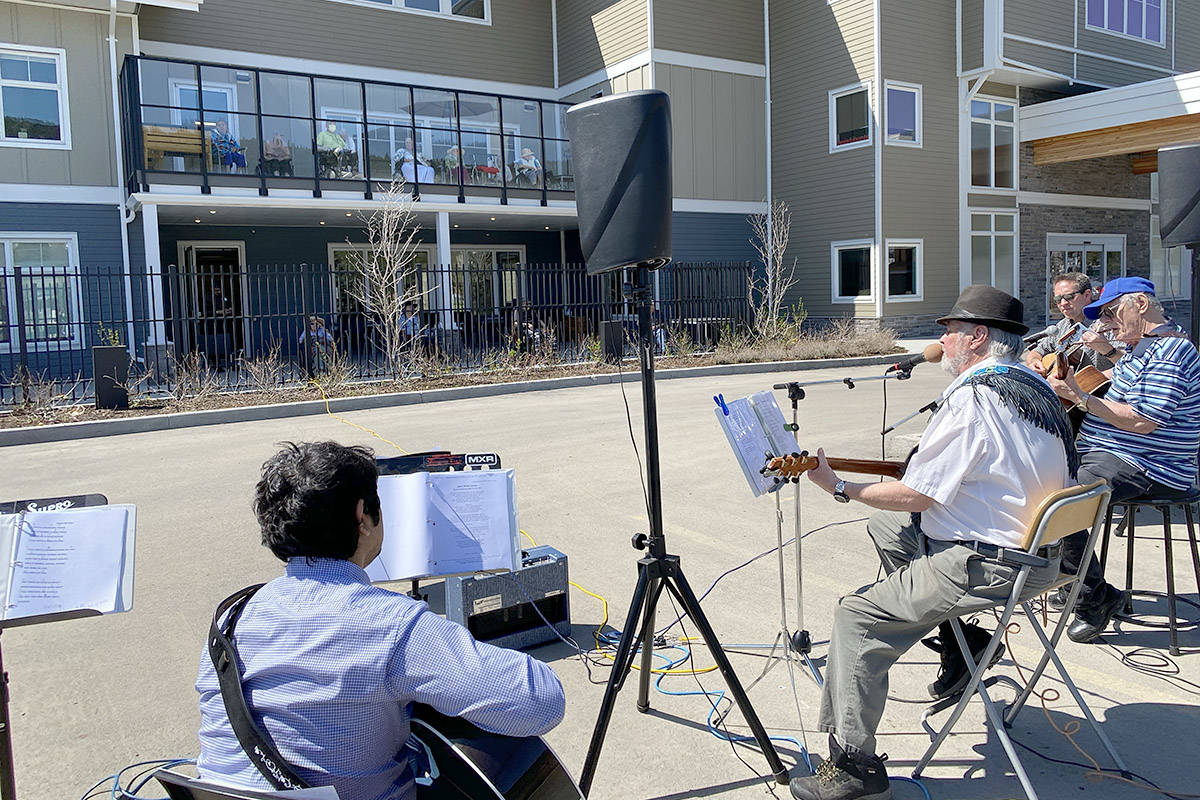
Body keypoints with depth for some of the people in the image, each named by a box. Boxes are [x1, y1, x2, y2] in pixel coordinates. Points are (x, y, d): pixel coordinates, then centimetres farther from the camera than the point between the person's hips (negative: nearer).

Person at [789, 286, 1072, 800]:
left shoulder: (972, 398, -19)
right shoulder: (1037, 387, 10)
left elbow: (915, 496, -19)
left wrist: (841, 488, -7)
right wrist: (928, 467, 20)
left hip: (985, 565, -10)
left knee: (856, 616, -8)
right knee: (885, 525, 22)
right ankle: (955, 634, 27)